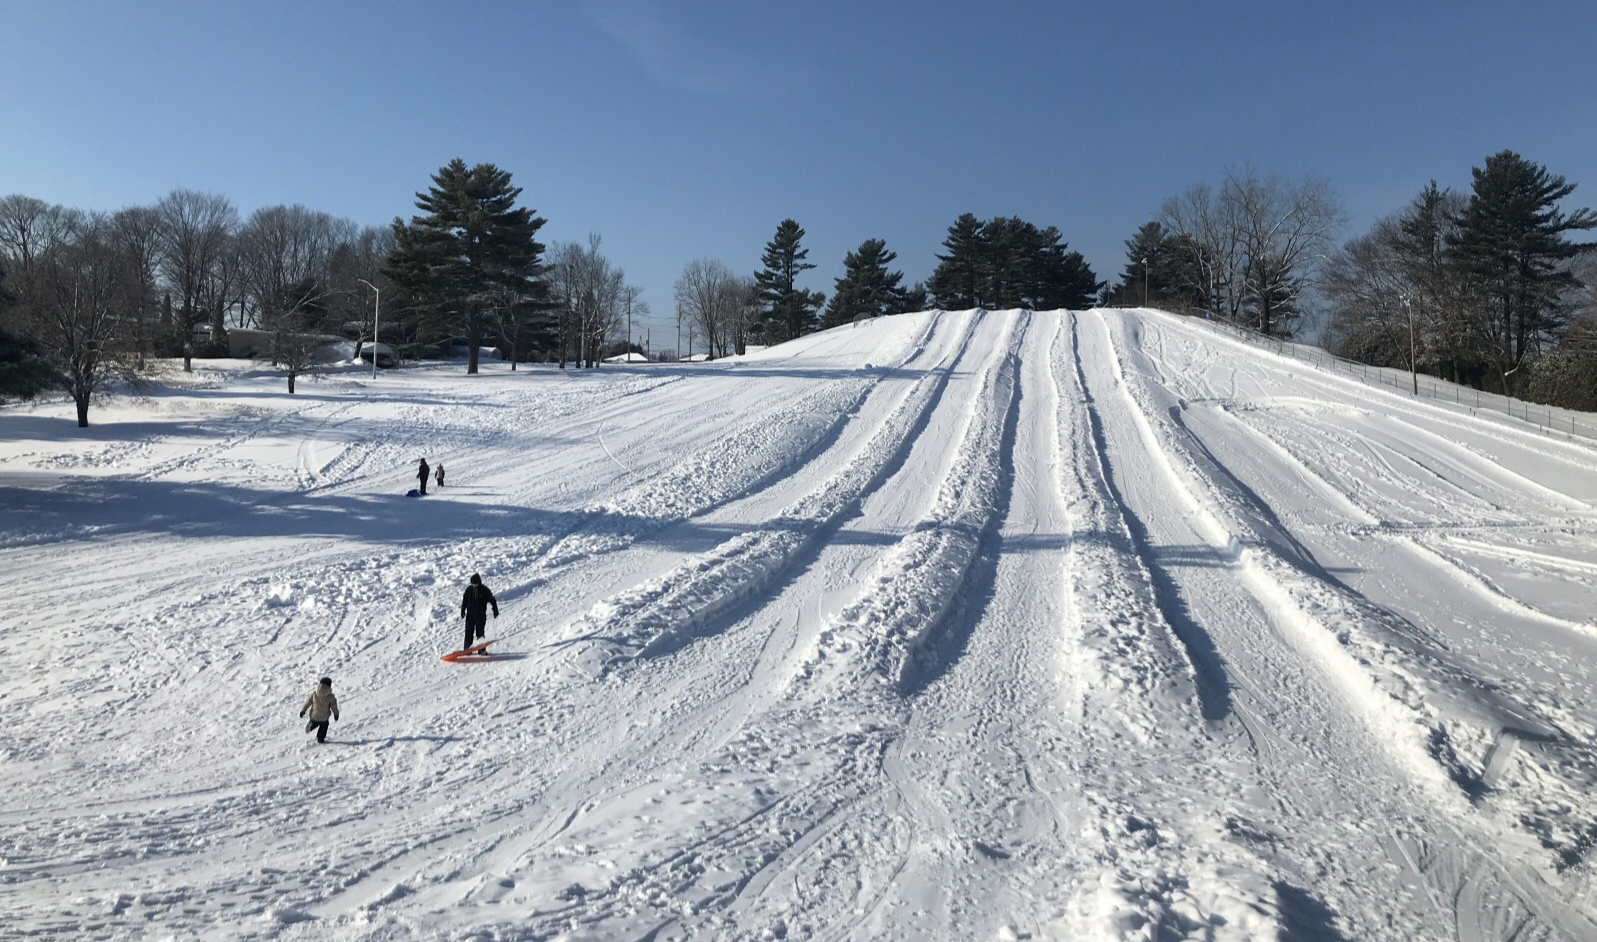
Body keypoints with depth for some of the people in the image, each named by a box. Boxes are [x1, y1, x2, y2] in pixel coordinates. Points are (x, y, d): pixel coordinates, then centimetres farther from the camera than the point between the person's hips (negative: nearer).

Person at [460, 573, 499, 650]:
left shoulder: (484, 590, -5)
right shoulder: (469, 589, 3)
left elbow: (492, 600, -1)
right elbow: (464, 601, 12)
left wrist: (495, 610, -5)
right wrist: (462, 610, 6)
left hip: (481, 616, -2)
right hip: (470, 615, 2)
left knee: (480, 633, -1)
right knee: (469, 633, 0)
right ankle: (467, 649, 4)